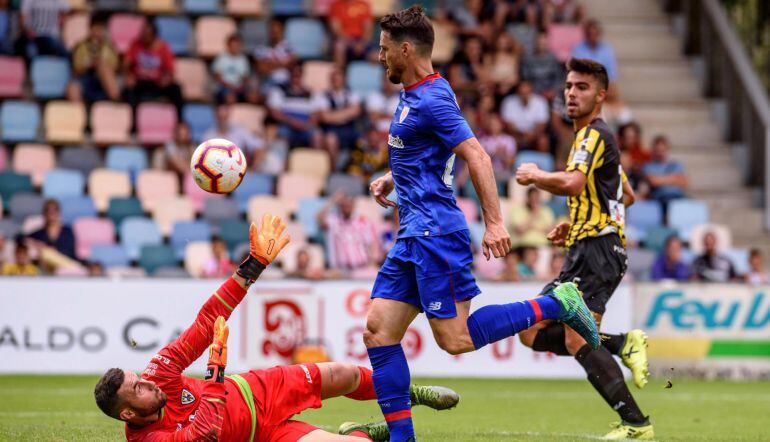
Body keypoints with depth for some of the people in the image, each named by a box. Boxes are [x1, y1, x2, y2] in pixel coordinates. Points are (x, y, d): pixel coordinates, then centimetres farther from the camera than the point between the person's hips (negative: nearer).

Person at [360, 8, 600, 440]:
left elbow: (477, 156, -22)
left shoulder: (431, 100, -14)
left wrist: (495, 222, -26)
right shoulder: (415, 96, 17)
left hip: (435, 234, -10)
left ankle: (554, 305, 0)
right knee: (379, 330, 3)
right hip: (415, 236, 10)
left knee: (456, 339, -11)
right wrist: (393, 179, 19)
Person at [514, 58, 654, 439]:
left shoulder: (595, 135, -9)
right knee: (532, 333, 6)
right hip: (583, 252, 10)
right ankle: (622, 344, 3)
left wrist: (534, 175, -9)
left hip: (596, 248, -10)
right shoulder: (591, 138, 23)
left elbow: (571, 182, -28)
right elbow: (626, 196, 33)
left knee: (576, 339, -19)